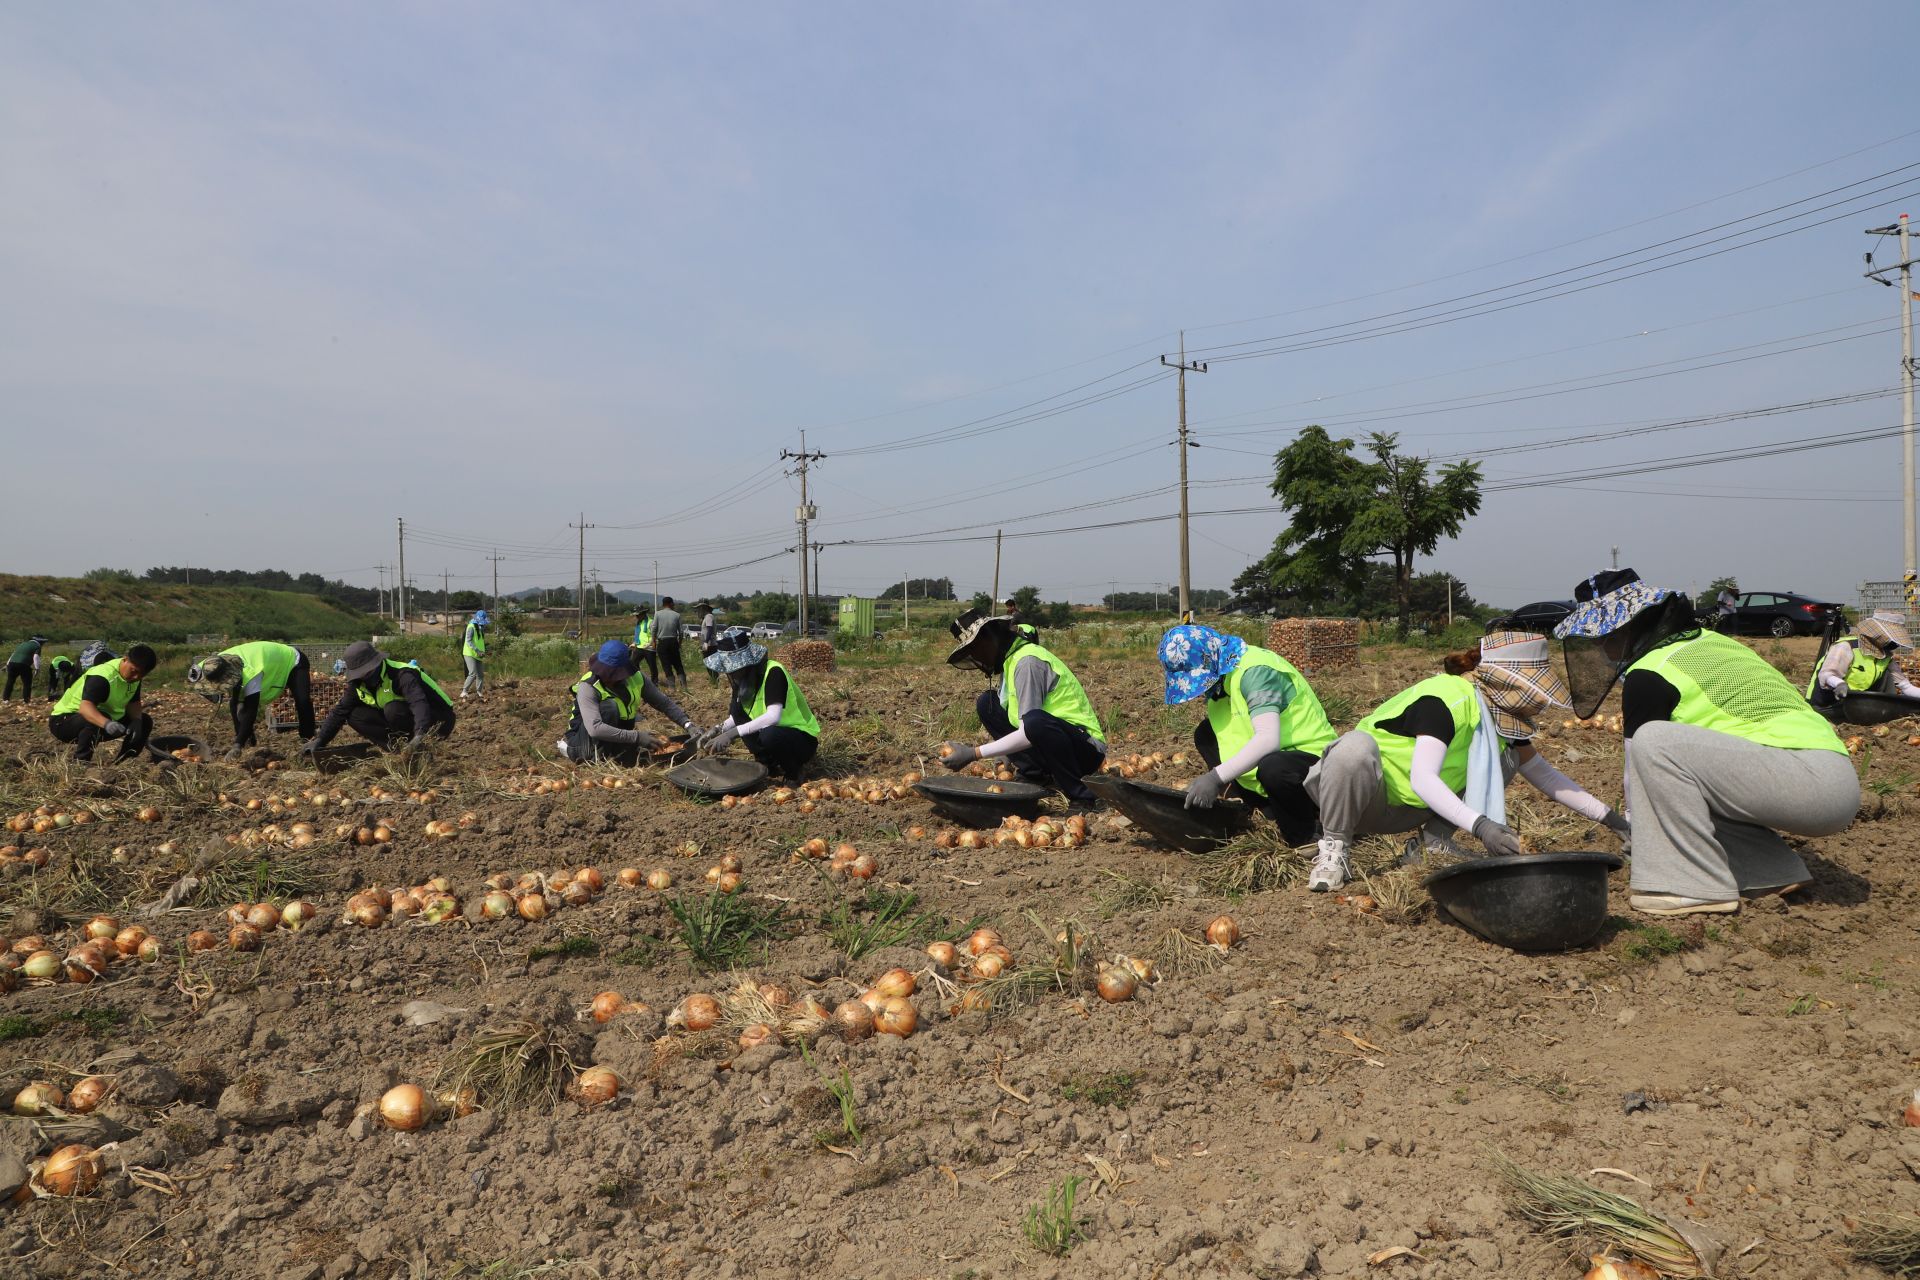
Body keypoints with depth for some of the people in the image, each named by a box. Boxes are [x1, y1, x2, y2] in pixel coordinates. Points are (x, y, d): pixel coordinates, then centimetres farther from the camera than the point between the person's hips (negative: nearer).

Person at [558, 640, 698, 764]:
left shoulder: (636, 678, -13)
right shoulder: (588, 687, -28)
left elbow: (665, 703, -5)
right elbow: (595, 729, -40)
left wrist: (688, 725, -19)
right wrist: (637, 737, -41)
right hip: (585, 738, -8)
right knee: (610, 706, -30)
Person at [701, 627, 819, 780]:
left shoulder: (773, 672, -25)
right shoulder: (744, 679, -2)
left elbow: (773, 717, -37)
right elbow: (737, 717, 6)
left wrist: (733, 733, -39)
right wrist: (718, 729, -13)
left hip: (803, 740, -8)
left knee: (768, 736, -37)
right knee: (737, 709, -9)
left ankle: (794, 770, -6)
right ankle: (769, 764, 2)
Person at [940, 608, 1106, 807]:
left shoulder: (1027, 662, -19)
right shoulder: (1008, 660, 9)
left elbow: (1028, 733, -26)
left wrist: (974, 754, -23)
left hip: (1086, 749, -9)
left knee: (1035, 722, -39)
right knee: (987, 703, 2)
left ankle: (1082, 796, -18)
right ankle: (1037, 778, 2)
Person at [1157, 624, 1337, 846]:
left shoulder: (1254, 670, -23)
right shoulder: (1219, 675, 4)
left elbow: (1268, 739, -35)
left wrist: (1217, 777, -35)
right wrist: (1212, 782, -2)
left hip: (1313, 758, -9)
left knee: (1271, 768, -39)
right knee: (1206, 735, 0)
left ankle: (1303, 825, -7)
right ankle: (1272, 812, 0)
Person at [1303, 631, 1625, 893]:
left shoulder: (1503, 715, 1)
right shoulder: (1447, 698, -26)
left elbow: (1545, 775, 12)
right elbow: (1422, 778, -36)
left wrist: (1608, 817, 8)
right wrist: (1479, 825, -46)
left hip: (1411, 809, 8)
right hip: (1361, 793, -8)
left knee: (1507, 753, -2)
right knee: (1356, 745, -42)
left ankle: (1435, 840, -1)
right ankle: (1334, 848, -22)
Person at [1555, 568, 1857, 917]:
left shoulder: (1649, 675, -8)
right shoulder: (1702, 641, 19)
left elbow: (1638, 763, 1)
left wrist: (1635, 841, 13)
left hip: (1810, 780, -10)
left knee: (1653, 743, -19)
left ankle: (1698, 887, -12)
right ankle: (1774, 872, 14)